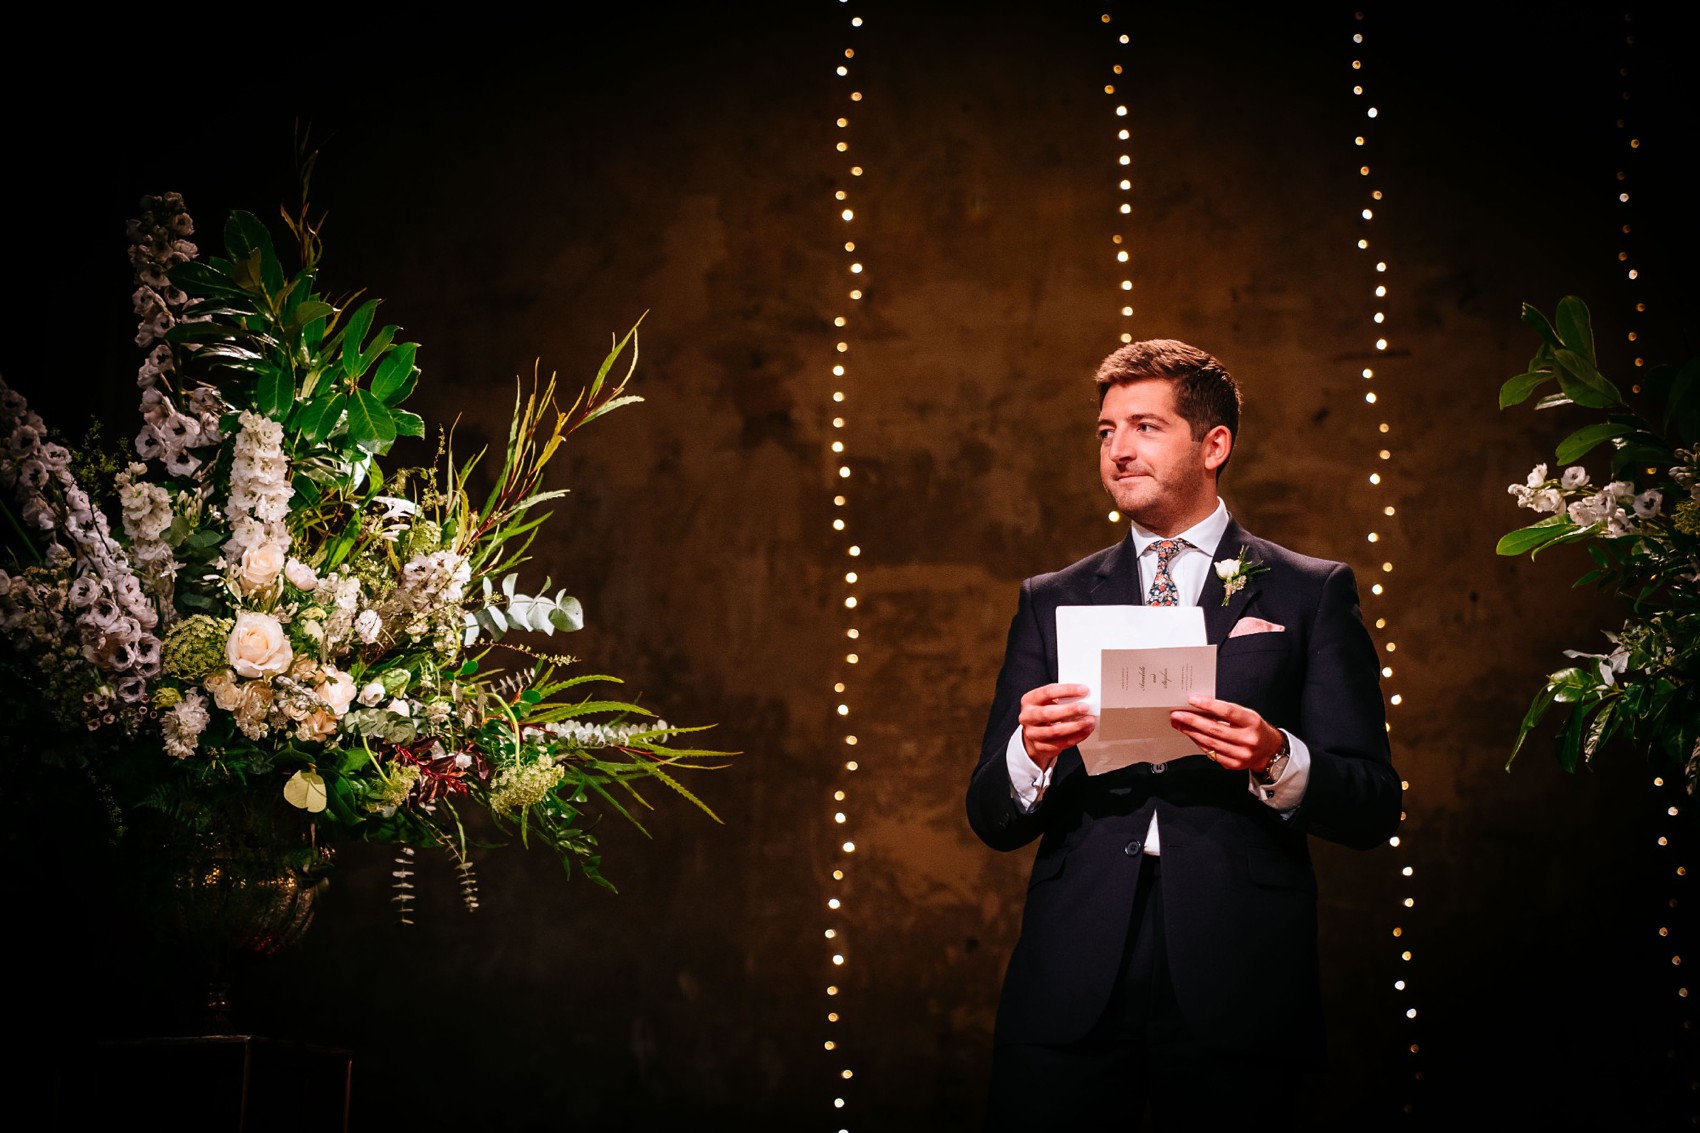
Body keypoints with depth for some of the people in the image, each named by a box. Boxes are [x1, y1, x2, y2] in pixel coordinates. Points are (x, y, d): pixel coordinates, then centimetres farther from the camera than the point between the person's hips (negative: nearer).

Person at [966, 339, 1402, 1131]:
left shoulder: (1311, 594, 7)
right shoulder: (1052, 602, 14)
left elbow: (1373, 810, 1)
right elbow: (992, 821, 9)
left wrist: (1277, 761, -19)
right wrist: (1031, 753, -13)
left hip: (1236, 984, -1)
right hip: (1070, 988, 2)